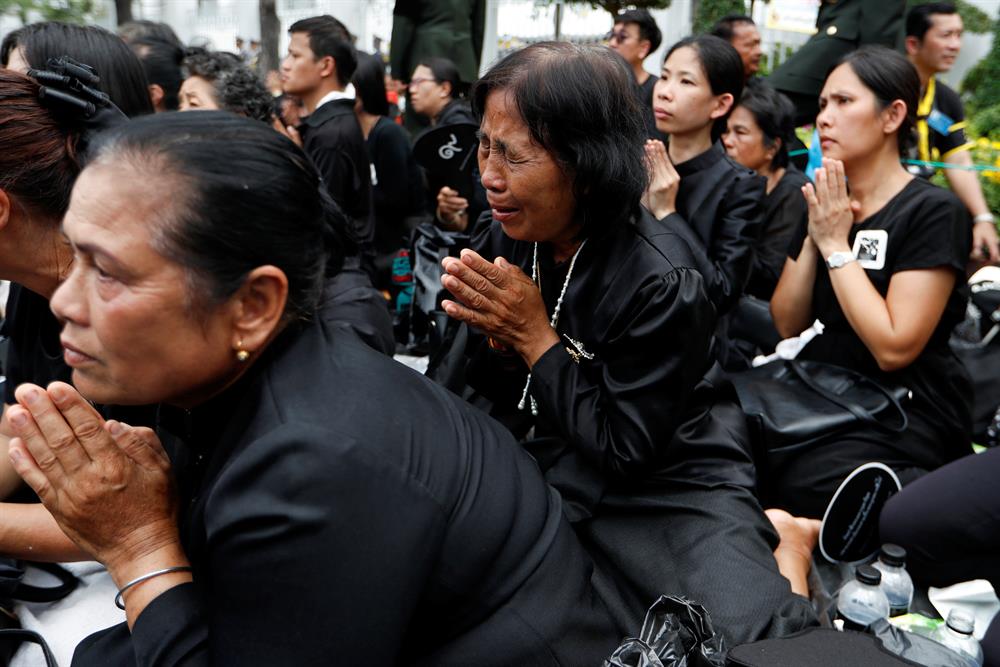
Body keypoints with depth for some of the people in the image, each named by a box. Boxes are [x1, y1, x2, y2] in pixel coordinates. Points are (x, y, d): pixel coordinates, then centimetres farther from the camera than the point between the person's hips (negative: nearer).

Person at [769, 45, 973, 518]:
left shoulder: (934, 213, -12)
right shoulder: (825, 203, 9)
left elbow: (894, 348, -21)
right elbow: (787, 325, 5)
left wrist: (836, 245, -15)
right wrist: (813, 238, -8)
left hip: (908, 413, -6)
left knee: (792, 484, -30)